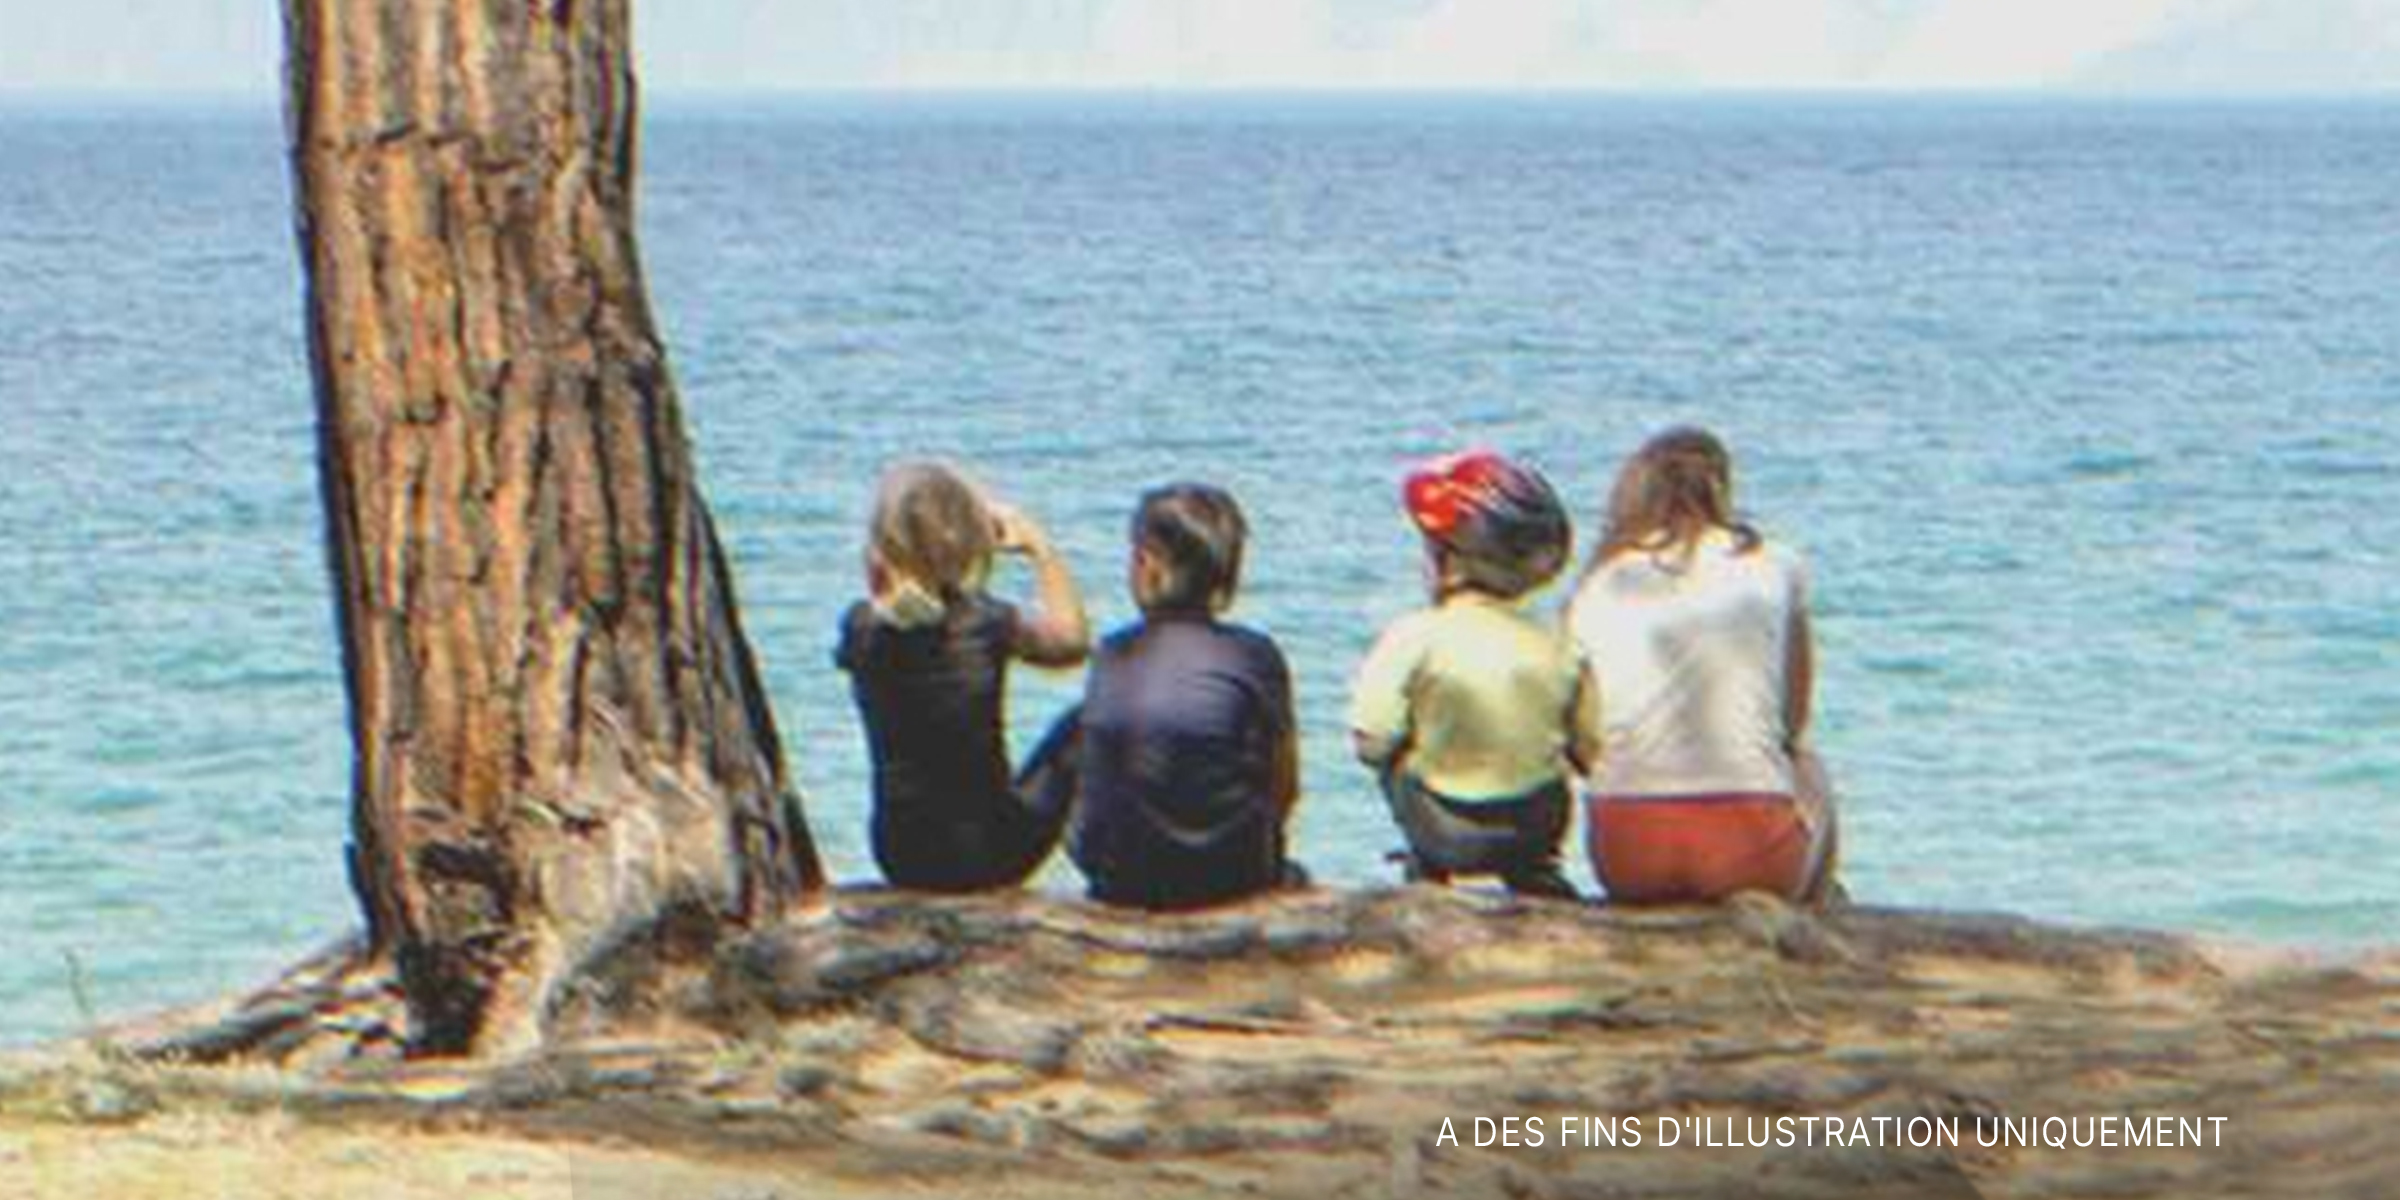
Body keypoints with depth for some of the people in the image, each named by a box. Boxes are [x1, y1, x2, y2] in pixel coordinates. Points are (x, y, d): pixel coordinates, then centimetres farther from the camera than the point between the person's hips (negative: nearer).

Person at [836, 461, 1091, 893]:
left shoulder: (861, 627, -11)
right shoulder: (982, 623, -19)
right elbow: (1073, 640, 0)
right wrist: (1039, 548, 8)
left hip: (899, 859, 4)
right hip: (988, 856, -4)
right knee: (1078, 730, 21)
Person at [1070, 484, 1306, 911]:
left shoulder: (1111, 656, -1)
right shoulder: (1253, 656, -9)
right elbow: (1285, 788, -2)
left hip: (1119, 886, 2)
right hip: (1227, 878, -2)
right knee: (1293, 879, 31)